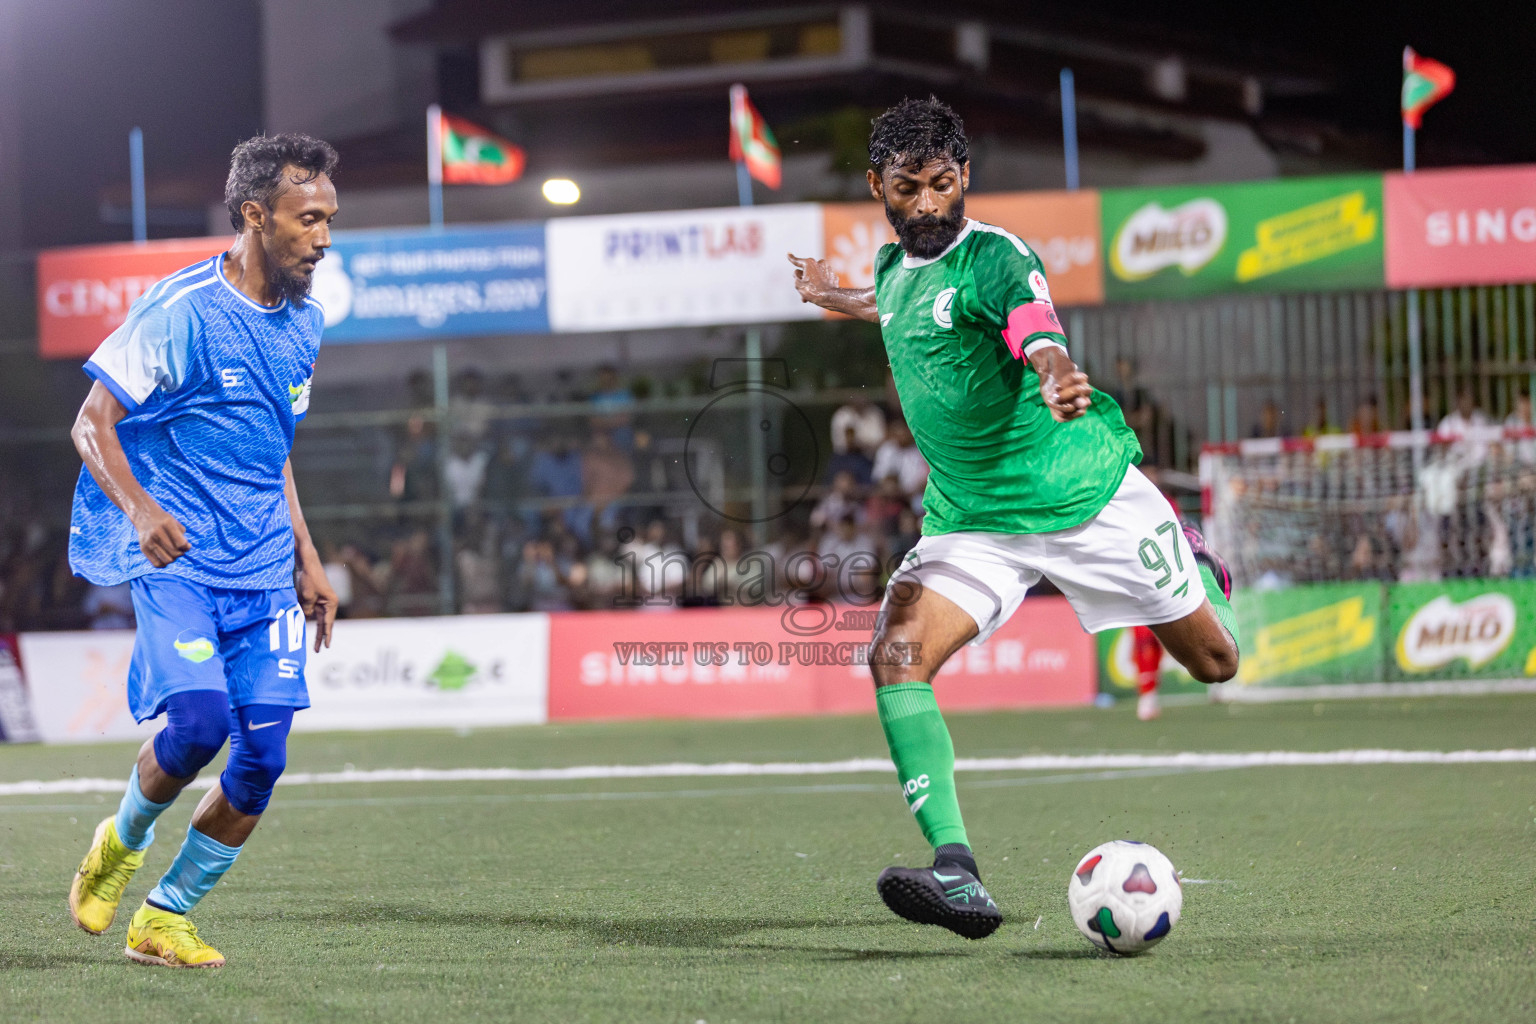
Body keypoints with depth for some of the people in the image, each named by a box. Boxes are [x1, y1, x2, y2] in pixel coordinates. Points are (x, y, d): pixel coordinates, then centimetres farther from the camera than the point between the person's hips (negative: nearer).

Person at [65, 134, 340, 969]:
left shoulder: (304, 323, 12)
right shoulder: (180, 311, -11)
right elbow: (92, 424, -10)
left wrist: (306, 559, 19)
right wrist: (141, 508, -28)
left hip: (263, 573, 6)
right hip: (174, 559, -6)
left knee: (261, 760, -4)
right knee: (198, 720, -25)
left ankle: (165, 917, 13)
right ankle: (122, 841, 7)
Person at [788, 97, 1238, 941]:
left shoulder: (993, 257, -18)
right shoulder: (895, 265, 3)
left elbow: (1039, 338, -40)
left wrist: (1059, 384, -62)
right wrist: (835, 298, 43)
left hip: (1084, 493, -5)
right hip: (971, 518, 5)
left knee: (1215, 664, 9)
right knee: (896, 656, -22)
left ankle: (1195, 566, 49)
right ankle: (957, 877, -29)